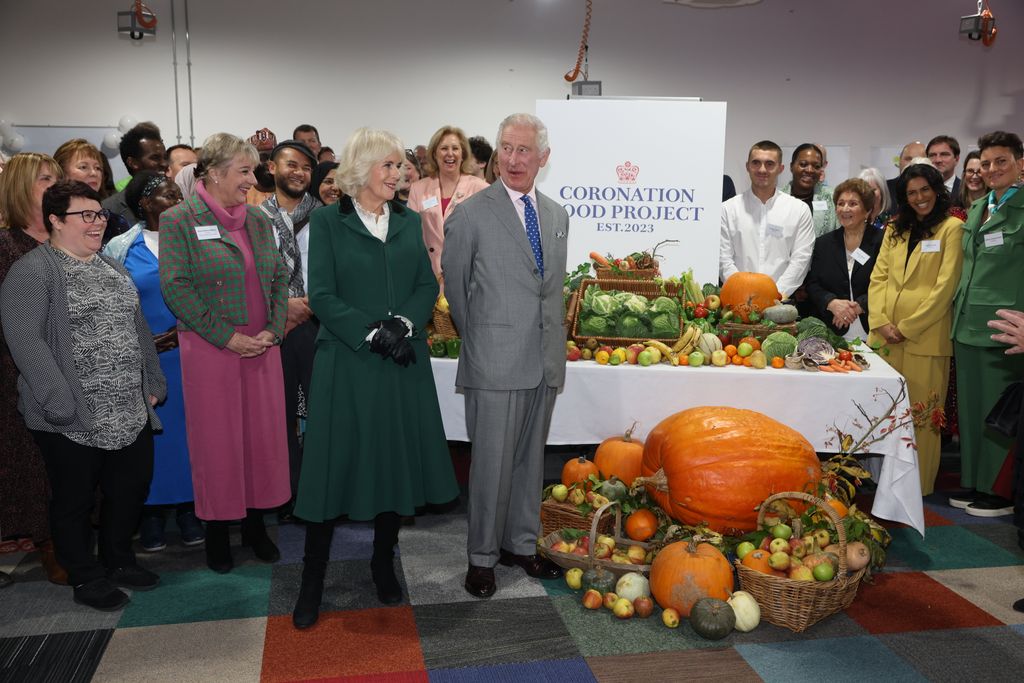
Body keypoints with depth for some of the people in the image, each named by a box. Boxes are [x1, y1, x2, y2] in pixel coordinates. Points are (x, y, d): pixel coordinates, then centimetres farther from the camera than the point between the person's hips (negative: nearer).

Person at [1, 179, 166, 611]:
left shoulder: (113, 270, 15)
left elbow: (137, 328, 19)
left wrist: (152, 383, 14)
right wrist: (61, 403, -22)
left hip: (130, 414, 7)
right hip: (73, 421, -7)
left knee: (131, 488, 16)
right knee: (74, 501, 9)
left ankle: (118, 560, 37)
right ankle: (86, 579, 27)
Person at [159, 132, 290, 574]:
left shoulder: (259, 221, 11)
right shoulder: (178, 221, -5)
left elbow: (279, 278, 11)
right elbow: (175, 287, -13)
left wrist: (273, 330, -4)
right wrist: (226, 336, -15)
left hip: (263, 346, 5)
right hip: (210, 350, -4)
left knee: (264, 434, 8)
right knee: (215, 439, 4)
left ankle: (255, 523, 25)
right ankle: (217, 531, 20)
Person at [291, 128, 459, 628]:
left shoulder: (409, 221, 10)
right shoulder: (328, 221, -1)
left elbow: (428, 285, 6)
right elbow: (322, 296, -7)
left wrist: (404, 323, -12)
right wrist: (372, 332, -17)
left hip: (404, 363, 4)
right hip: (346, 362, -4)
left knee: (398, 461, 9)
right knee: (334, 463, 1)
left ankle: (383, 564, 27)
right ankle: (312, 581, 15)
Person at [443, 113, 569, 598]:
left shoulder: (558, 215, 11)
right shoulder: (470, 214, -7)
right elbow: (455, 289, 2)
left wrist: (554, 345, 15)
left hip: (546, 362, 6)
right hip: (496, 363, -5)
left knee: (531, 459, 15)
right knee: (493, 463, 2)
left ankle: (521, 544, 30)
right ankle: (482, 557, 18)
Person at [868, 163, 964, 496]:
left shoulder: (951, 228, -1)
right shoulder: (894, 229, 17)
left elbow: (945, 286, -9)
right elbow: (878, 277, 11)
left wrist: (907, 327, -11)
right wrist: (880, 322, -4)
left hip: (925, 339, -5)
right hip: (885, 335, 5)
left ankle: (918, 487, 9)